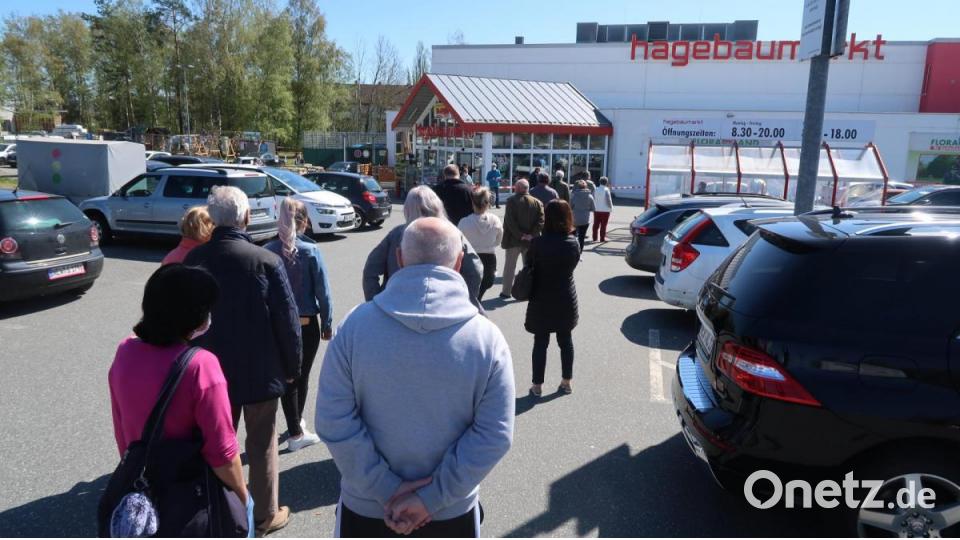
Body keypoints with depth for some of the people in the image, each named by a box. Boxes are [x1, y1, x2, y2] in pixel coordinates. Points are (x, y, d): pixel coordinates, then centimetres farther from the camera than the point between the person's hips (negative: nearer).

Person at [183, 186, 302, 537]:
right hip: (260, 370, -3)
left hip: (211, 368, 4)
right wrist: (292, 366, -2)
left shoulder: (193, 260, -6)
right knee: (262, 445, 13)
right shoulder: (266, 261, -20)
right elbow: (287, 320, -16)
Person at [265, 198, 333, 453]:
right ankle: (297, 424, 31)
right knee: (302, 375, 14)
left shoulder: (268, 251, -6)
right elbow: (322, 289, -10)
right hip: (307, 324, -2)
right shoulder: (310, 250, -12)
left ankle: (295, 430, 15)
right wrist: (327, 323, -1)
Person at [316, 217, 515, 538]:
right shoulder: (487, 338, -17)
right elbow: (494, 436, -17)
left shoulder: (356, 325, -16)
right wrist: (433, 497, -12)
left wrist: (386, 490, -11)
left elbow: (333, 422, -16)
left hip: (366, 505, 0)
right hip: (452, 510, 0)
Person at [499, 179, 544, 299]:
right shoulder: (537, 202, 2)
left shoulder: (511, 201, -9)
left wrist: (519, 235, -15)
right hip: (530, 240, 3)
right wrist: (532, 235, -10)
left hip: (513, 240, -3)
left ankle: (506, 291, 14)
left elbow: (509, 221, -18)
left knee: (510, 266, 10)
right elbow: (541, 221, -7)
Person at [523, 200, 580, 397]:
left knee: (540, 343, 7)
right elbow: (572, 266, 5)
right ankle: (566, 382, 27)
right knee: (566, 340, 16)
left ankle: (537, 385, 15)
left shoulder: (538, 243, -18)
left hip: (542, 301, -3)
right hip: (566, 299, 3)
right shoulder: (573, 243, -8)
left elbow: (529, 266, -4)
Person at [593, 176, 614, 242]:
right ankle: (602, 238, 3)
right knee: (603, 225, 1)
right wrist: (611, 207, -1)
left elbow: (593, 199, 3)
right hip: (605, 210, -4)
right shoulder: (606, 190, -12)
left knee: (596, 224, 10)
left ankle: (594, 238, 14)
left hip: (596, 210, 4)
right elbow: (608, 200, -14)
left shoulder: (596, 189, 0)